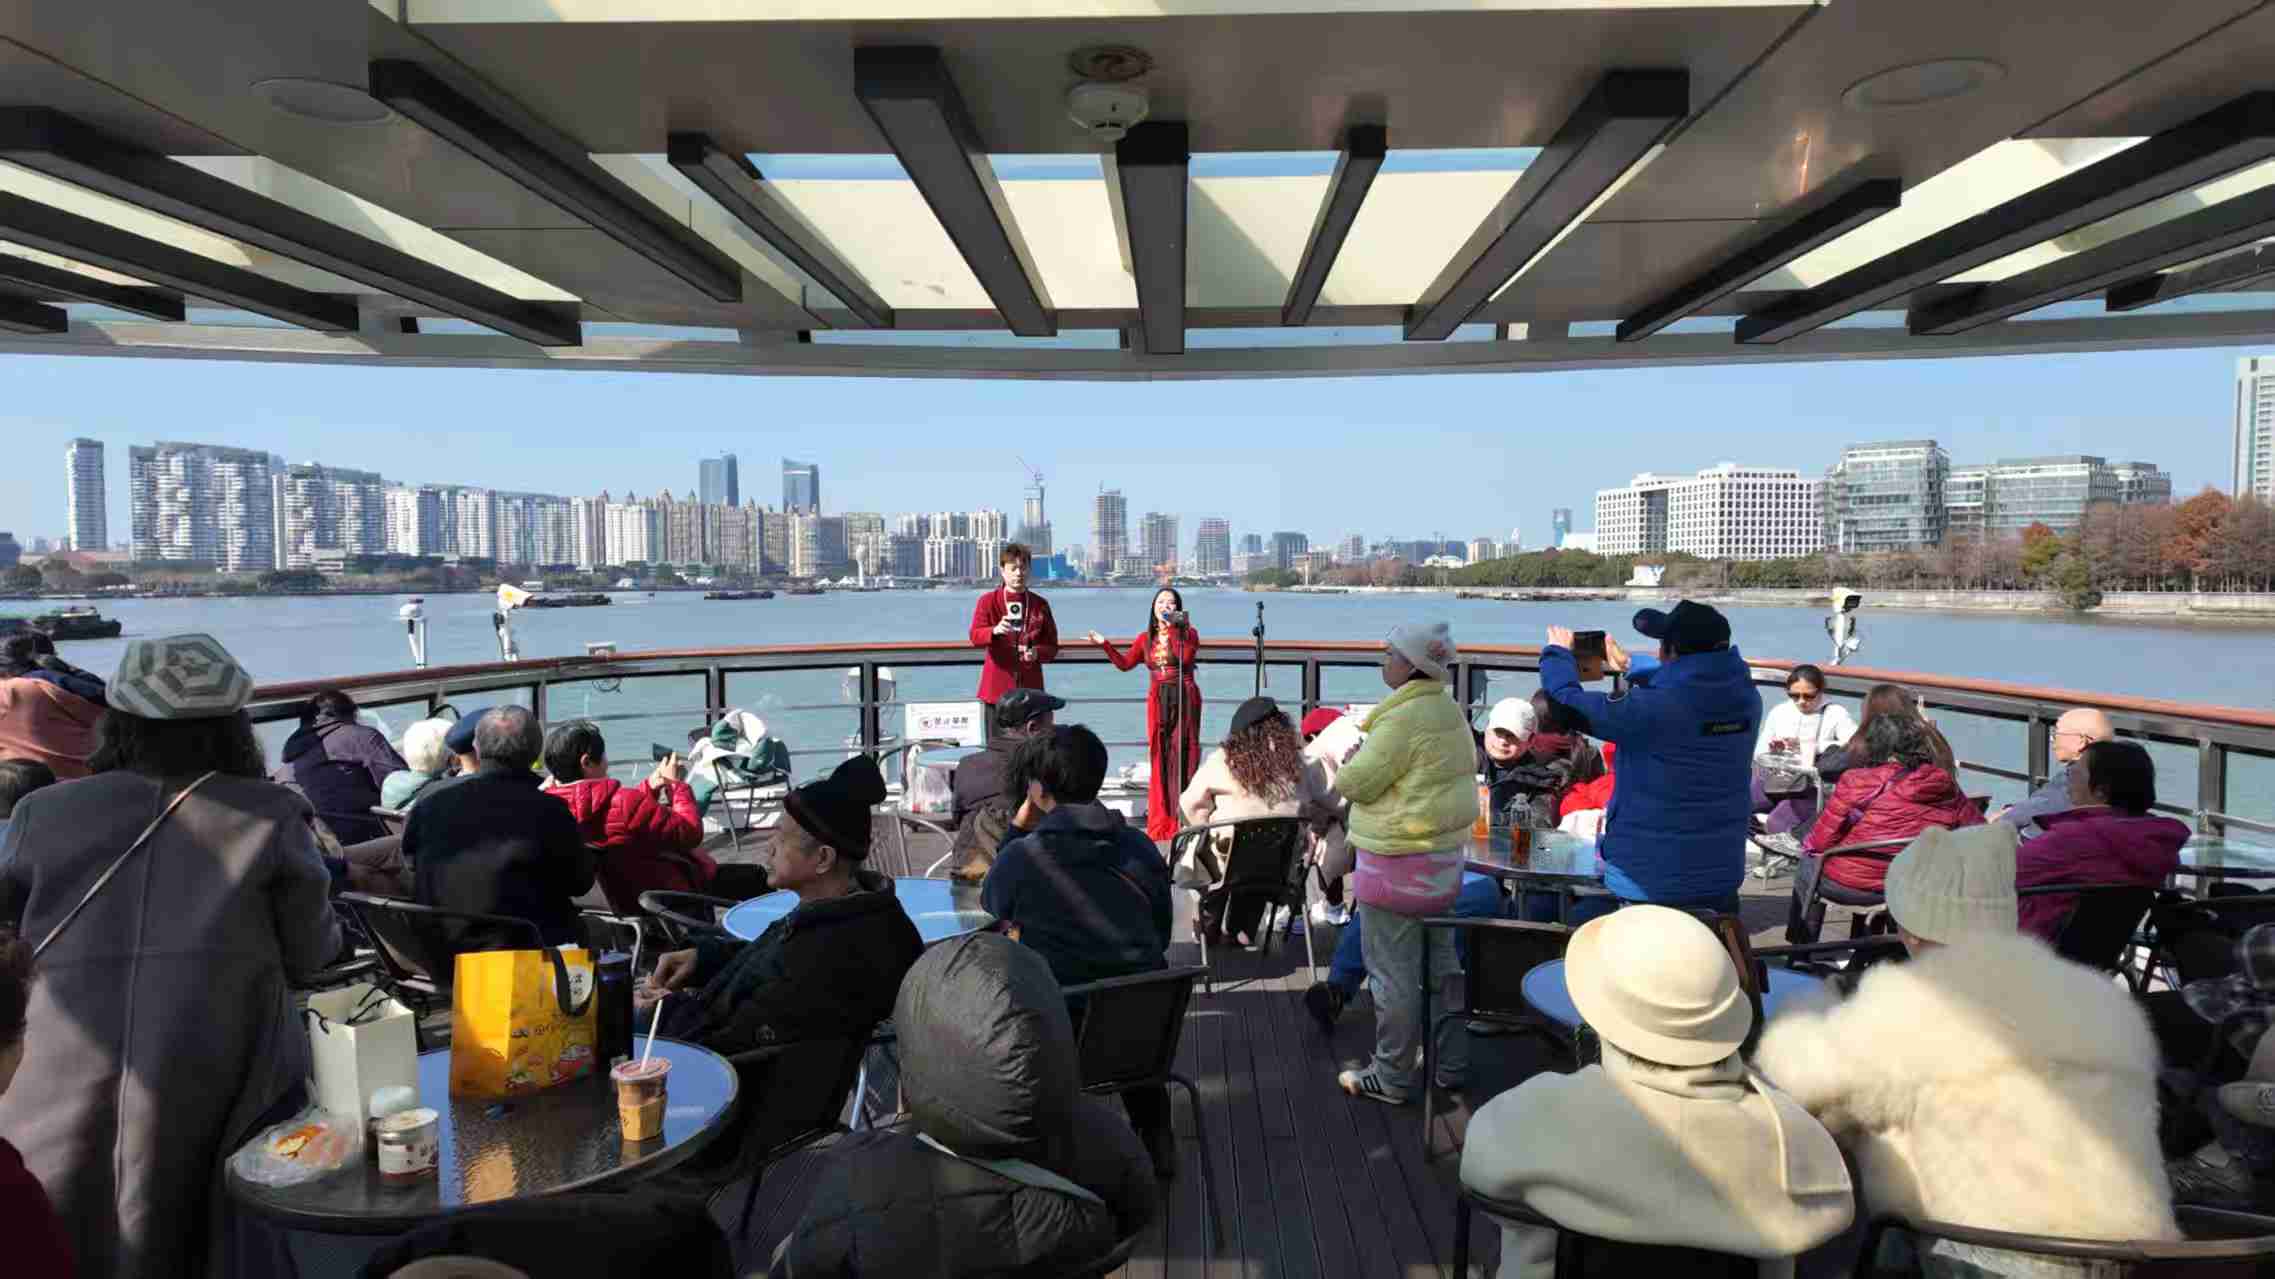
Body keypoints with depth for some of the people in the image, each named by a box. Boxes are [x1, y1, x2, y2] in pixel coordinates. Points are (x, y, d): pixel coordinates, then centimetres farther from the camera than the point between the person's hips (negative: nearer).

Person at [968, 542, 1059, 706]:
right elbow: (975, 637, -13)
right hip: (997, 688, -2)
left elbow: (1052, 646, 9)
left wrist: (1037, 652, -14)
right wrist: (995, 631, -35)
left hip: (1030, 687, 2)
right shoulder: (988, 601, 1)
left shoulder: (1040, 605, 8)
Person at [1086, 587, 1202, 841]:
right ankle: (1161, 819, 8)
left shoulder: (1187, 632, 2)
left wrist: (1173, 629, -17)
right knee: (1160, 756, 2)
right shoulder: (1146, 638, 11)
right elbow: (1124, 663, 8)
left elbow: (1187, 657, -16)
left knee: (1182, 753, -5)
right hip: (1157, 700, 3)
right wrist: (1104, 644, -2)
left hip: (1184, 697, -3)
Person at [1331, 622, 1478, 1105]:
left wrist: (1347, 765, 3)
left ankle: (1391, 1077, 12)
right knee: (1441, 961, 19)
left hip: (1396, 865, -9)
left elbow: (1359, 782, -19)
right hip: (1444, 859, 10)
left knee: (1392, 973, 2)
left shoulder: (1403, 719, -22)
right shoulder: (1452, 712, 7)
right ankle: (1451, 1062, 30)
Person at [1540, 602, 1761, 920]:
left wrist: (1558, 653, 7)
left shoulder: (1651, 710, -25)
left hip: (1647, 884, -6)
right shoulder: (1745, 700, -5)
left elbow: (1566, 700, -14)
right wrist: (1629, 664, 32)